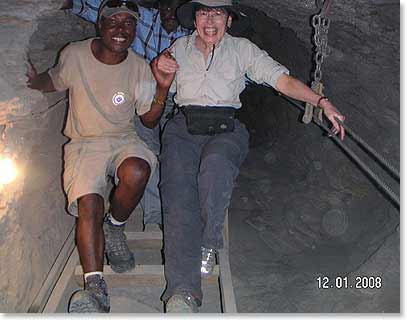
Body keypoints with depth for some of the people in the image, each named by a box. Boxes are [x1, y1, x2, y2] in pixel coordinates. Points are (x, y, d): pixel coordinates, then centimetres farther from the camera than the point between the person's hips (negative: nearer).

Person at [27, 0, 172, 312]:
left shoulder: (140, 68, -3)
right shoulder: (75, 54, -4)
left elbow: (150, 120, 2)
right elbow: (53, 81, 15)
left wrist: (162, 89, -14)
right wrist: (35, 79, -8)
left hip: (124, 140, 1)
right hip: (84, 143, 0)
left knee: (137, 172, -34)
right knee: (89, 204, -25)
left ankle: (114, 228, -4)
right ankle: (95, 287, -27)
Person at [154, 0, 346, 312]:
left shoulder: (242, 49, 16)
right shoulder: (179, 48, 23)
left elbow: (282, 79, 6)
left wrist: (322, 101, -6)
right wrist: (159, 68, 4)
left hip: (226, 128, -1)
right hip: (184, 127, 2)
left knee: (215, 164, -38)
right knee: (179, 192, -25)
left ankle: (208, 244, -18)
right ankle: (183, 290, -33)